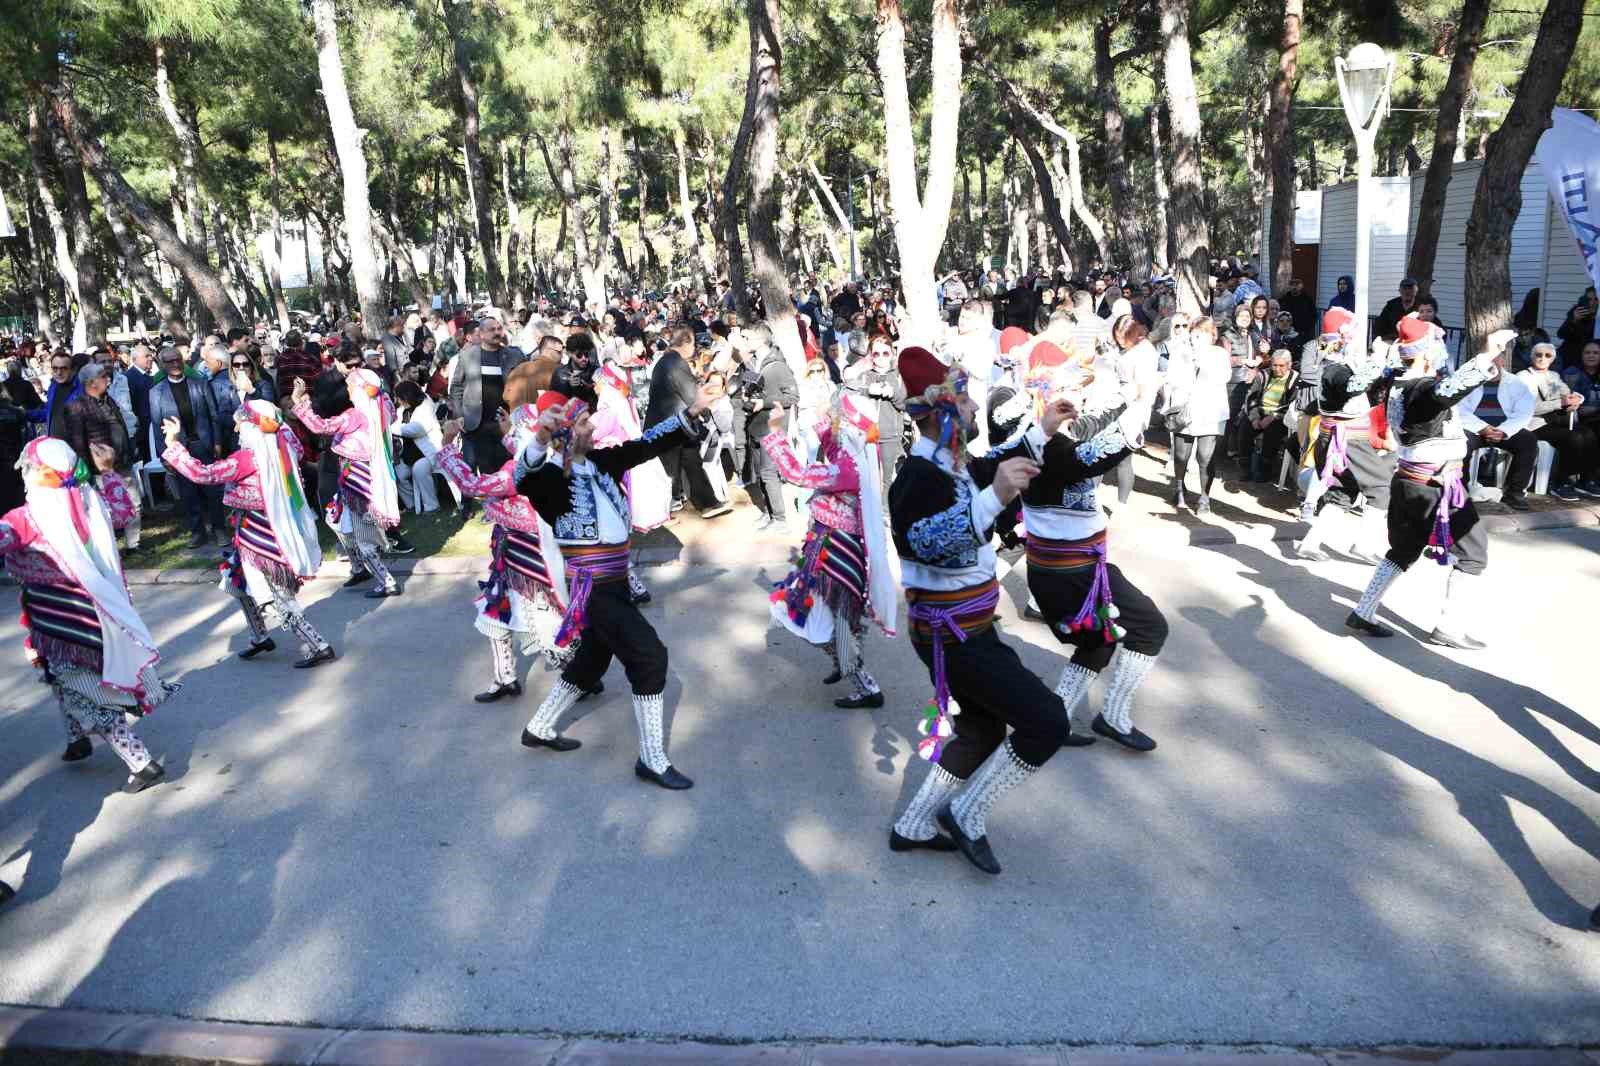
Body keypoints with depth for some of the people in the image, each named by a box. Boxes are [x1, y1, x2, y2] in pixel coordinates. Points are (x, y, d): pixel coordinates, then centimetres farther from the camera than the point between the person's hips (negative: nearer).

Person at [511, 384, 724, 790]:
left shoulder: (601, 462, 3)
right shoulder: (553, 475, -17)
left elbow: (646, 444, 5)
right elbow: (524, 480, -38)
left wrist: (693, 412, -1)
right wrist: (540, 439, -57)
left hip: (613, 583, 8)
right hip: (592, 588, -8)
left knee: (593, 659, 22)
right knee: (649, 656, -10)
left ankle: (539, 728, 43)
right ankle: (653, 760, 2)